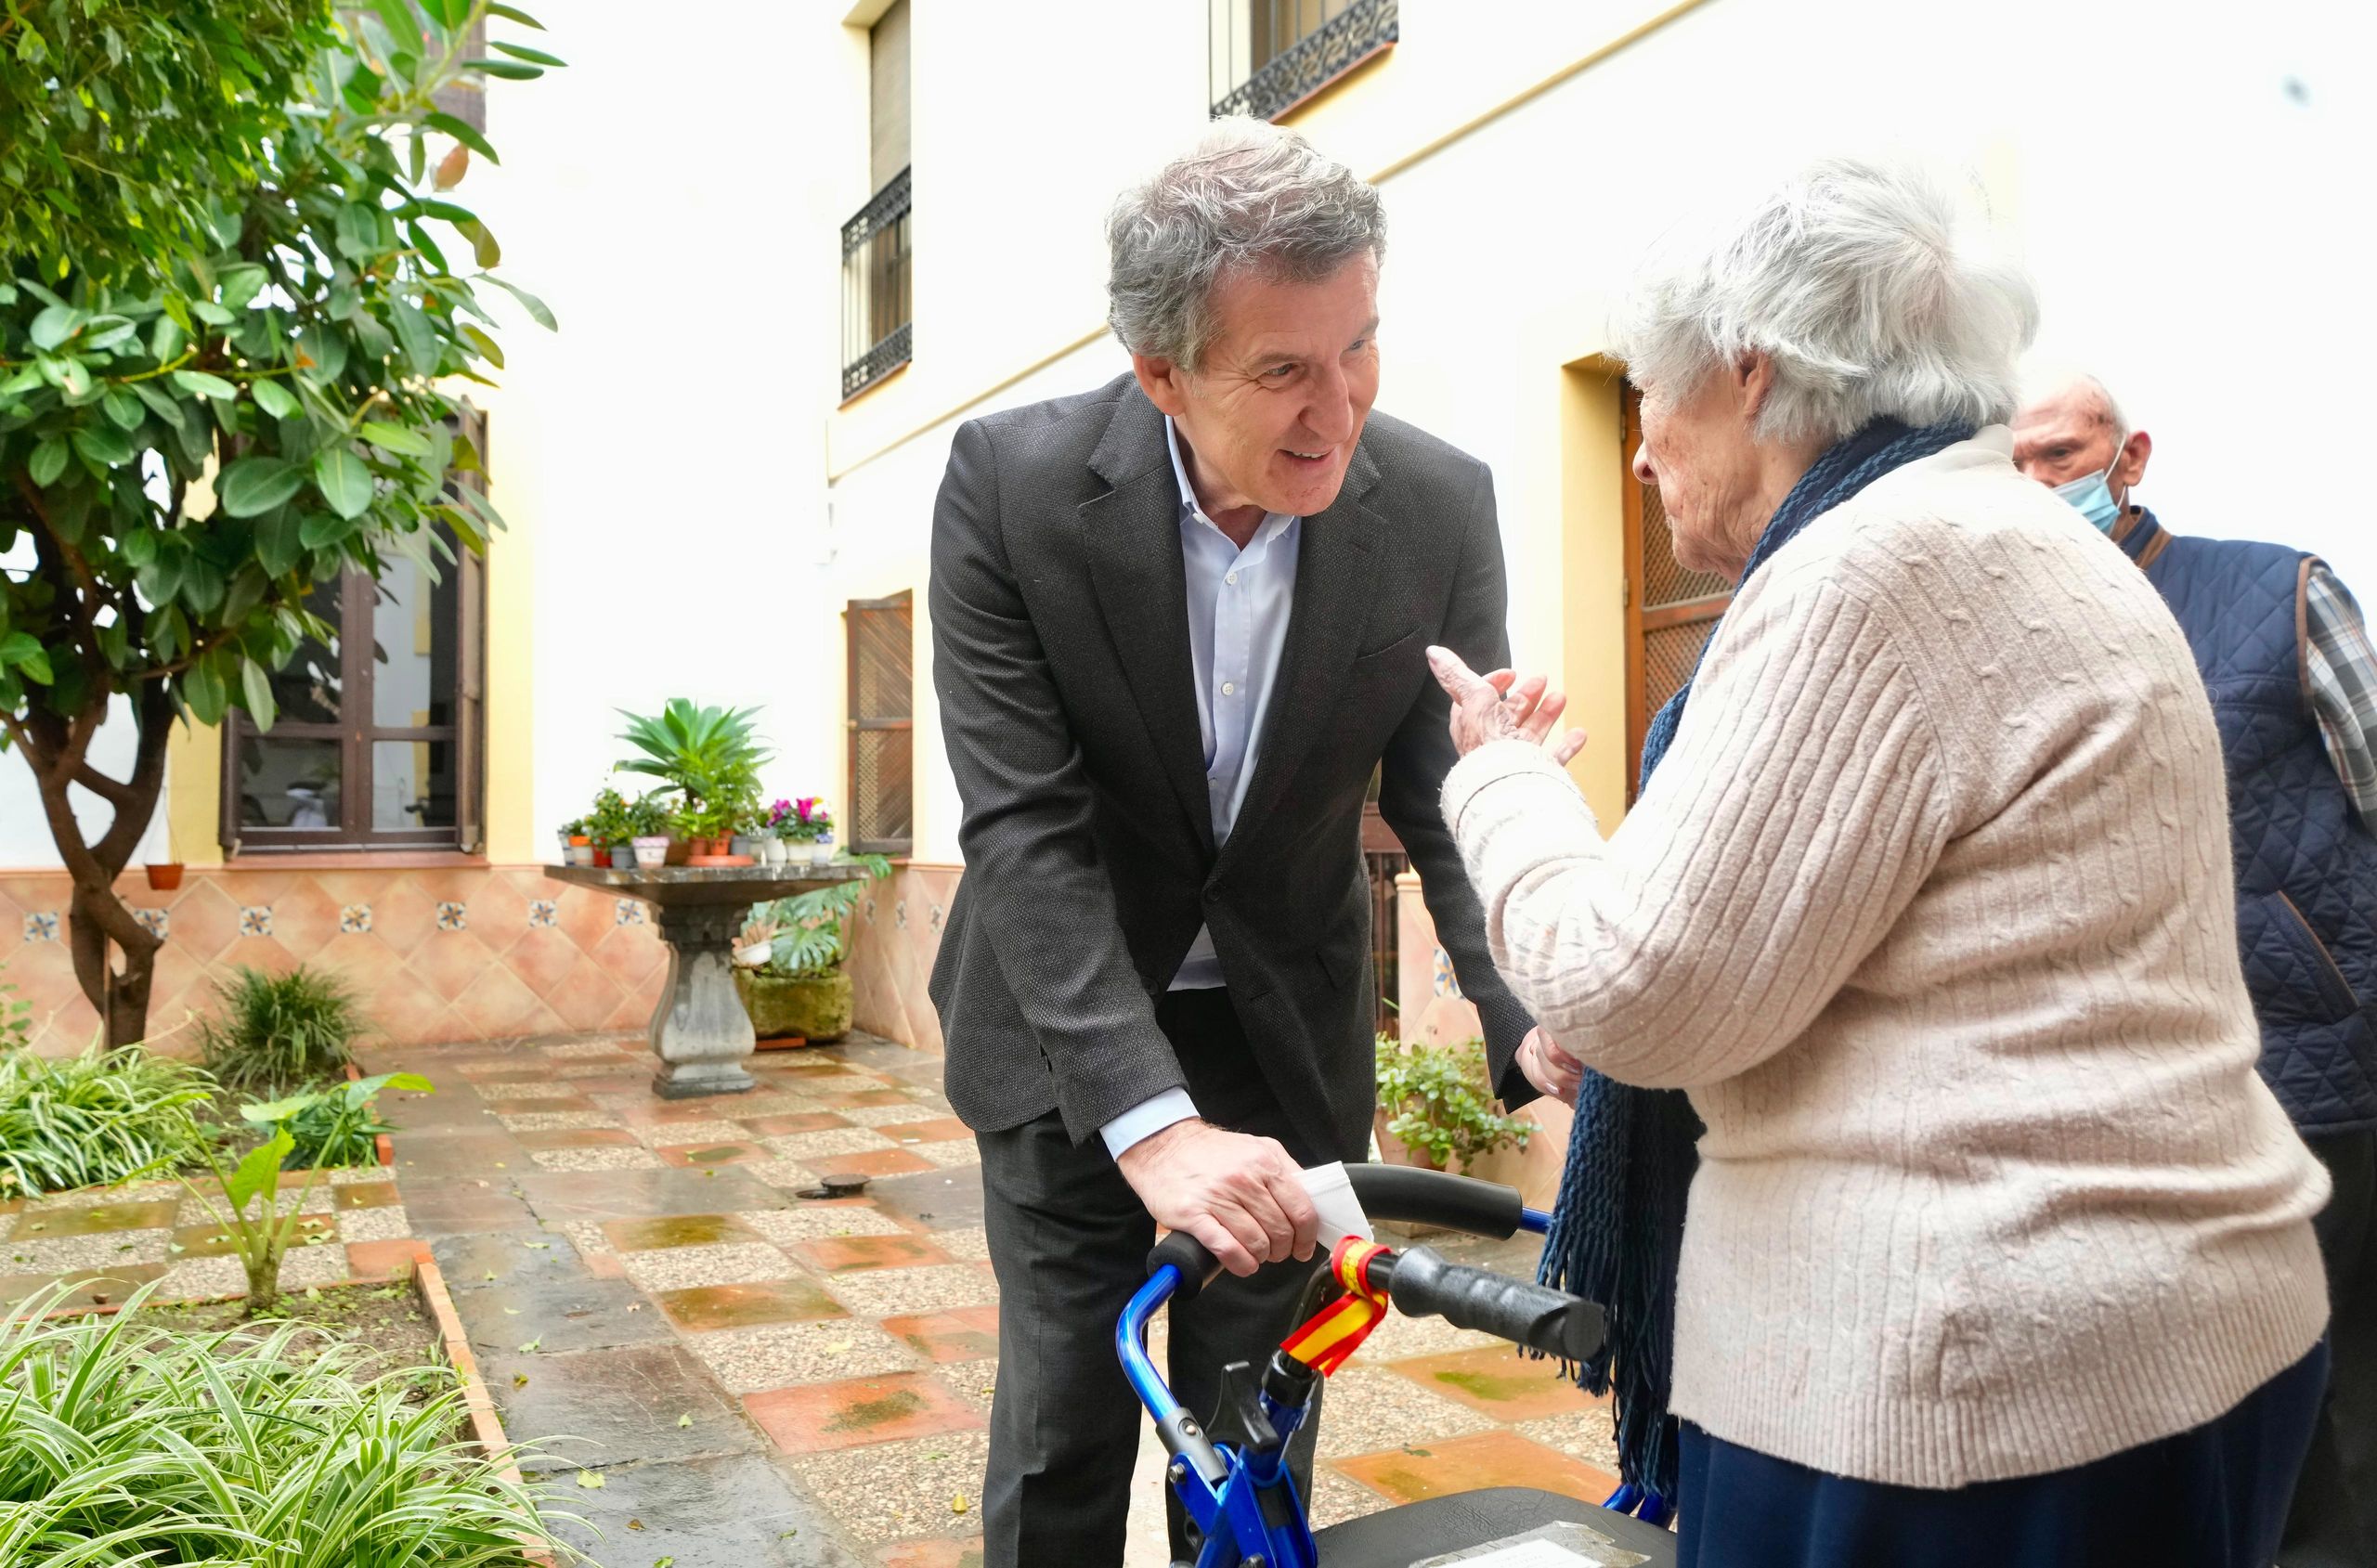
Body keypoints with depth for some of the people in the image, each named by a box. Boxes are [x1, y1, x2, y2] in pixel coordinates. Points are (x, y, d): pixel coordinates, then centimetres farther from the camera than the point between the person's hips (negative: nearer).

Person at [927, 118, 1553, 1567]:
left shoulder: (1440, 506, -15)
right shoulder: (1014, 482, -20)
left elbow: (1449, 800, -10)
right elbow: (1023, 827, -24)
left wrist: (1533, 1017, -30)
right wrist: (1150, 1119, -34)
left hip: (1289, 1026, 2)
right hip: (1070, 1027, -1)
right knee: (1064, 1425, 5)